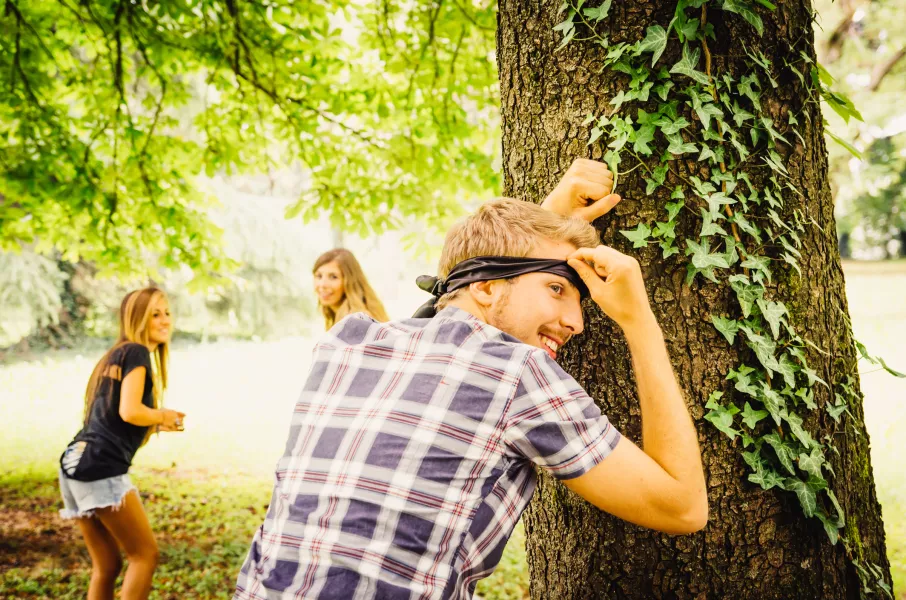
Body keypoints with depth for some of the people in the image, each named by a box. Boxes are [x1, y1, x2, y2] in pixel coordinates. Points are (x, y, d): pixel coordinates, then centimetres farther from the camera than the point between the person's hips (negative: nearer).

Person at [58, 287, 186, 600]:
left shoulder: (115, 355, 22)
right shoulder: (137, 353, -5)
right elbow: (130, 411, -17)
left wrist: (157, 424, 14)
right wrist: (163, 415, 0)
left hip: (76, 463, 9)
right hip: (101, 468, -9)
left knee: (107, 566, 15)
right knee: (145, 554, 0)